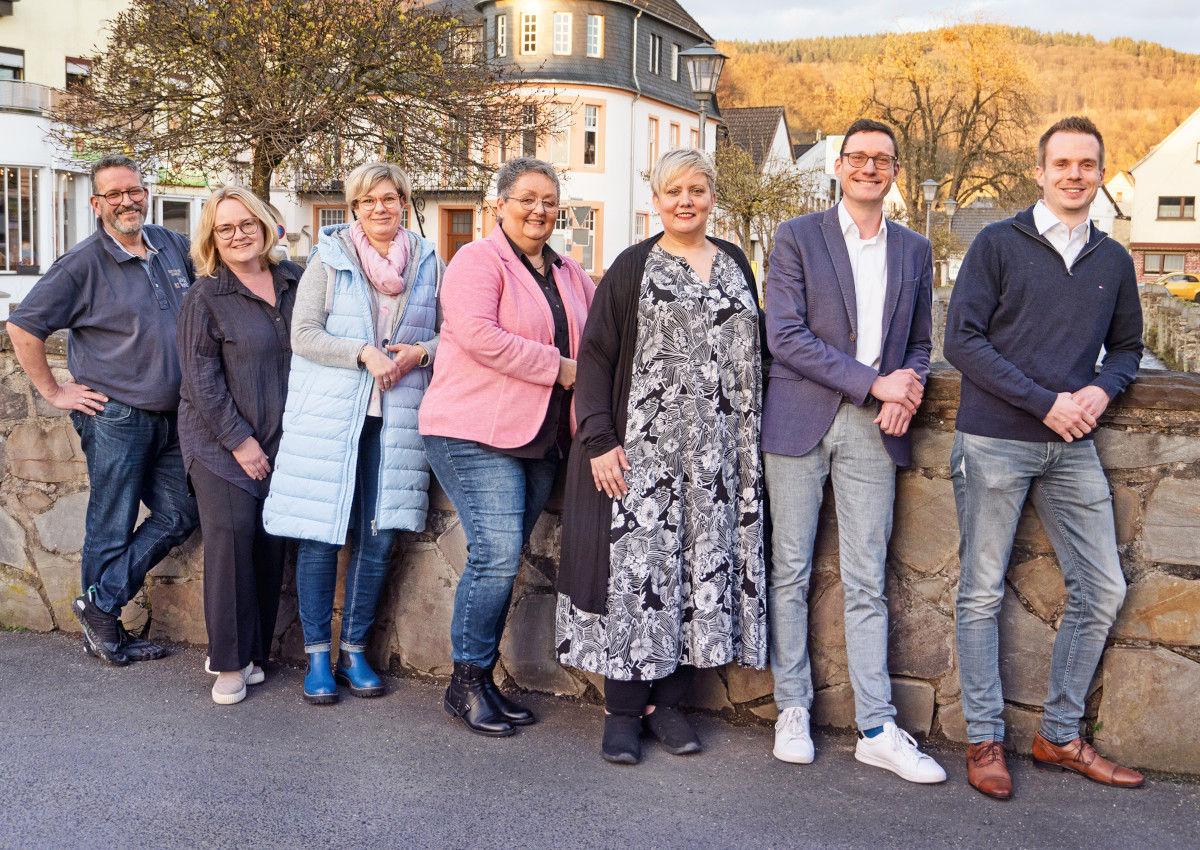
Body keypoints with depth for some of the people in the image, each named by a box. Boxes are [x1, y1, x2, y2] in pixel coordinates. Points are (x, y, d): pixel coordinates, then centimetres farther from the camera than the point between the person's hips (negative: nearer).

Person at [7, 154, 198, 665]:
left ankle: (100, 604, 14)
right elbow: (23, 326, -7)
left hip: (171, 416, 6)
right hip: (114, 417, -6)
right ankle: (104, 629, 17)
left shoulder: (173, 247, 7)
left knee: (180, 515, 6)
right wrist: (54, 392, -7)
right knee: (111, 529, 3)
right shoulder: (83, 264, -9)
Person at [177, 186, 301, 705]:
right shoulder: (205, 297, -4)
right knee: (231, 534, -13)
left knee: (271, 543, 2)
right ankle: (229, 662, -2)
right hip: (220, 440, -4)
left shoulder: (294, 281, 8)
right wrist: (239, 440, -11)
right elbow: (201, 378, -7)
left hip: (280, 440, 4)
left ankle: (252, 651, 15)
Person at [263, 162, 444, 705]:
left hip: (397, 417, 2)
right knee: (320, 534, 0)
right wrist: (365, 353, -15)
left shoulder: (429, 263, 11)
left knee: (379, 537, 4)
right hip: (328, 415, -2)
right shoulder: (329, 258, 4)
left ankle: (353, 652, 19)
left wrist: (420, 353, -8)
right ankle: (318, 655, 13)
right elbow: (303, 334, -3)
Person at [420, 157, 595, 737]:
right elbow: (478, 334, -19)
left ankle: (483, 678, 18)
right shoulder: (477, 261, -5)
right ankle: (465, 684, 3)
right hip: (475, 432, -7)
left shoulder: (569, 275, 17)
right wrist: (558, 367, -15)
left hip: (540, 438, 7)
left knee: (503, 560, 9)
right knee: (496, 555, -13)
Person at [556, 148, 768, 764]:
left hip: (717, 453, 4)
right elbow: (595, 356, -2)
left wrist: (753, 439, 10)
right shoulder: (632, 268, 3)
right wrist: (599, 438, -12)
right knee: (635, 565, -3)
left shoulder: (735, 264, 14)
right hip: (641, 450, -3)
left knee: (704, 563, 4)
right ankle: (623, 710, 7)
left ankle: (666, 701, 16)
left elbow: (753, 352, 18)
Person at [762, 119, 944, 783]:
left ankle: (877, 729, 8)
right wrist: (872, 381, -13)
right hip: (800, 422, -2)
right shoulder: (796, 238, 2)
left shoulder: (914, 250, 14)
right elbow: (785, 335, -8)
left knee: (867, 583, 3)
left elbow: (918, 342, 20)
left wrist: (906, 392, -3)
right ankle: (793, 709, 17)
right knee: (791, 572, 4)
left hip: (873, 429, 3)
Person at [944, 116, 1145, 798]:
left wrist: (1101, 390, -3)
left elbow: (1127, 346, 21)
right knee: (983, 592, 1)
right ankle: (985, 740, 14)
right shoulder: (999, 244, -1)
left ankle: (1061, 735, 19)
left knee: (1102, 589, 5)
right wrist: (1045, 402, -14)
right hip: (995, 441, -4)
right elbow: (963, 339, -8)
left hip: (1073, 446, 5)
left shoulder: (1113, 260, 12)